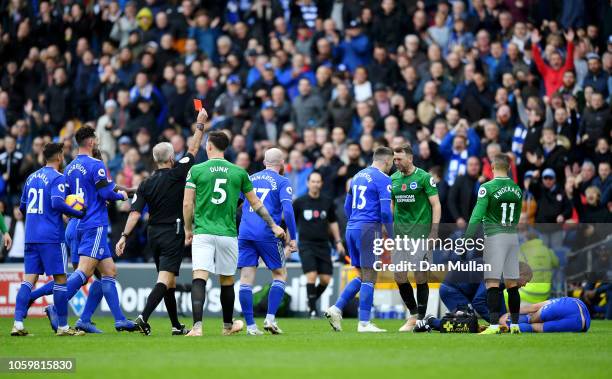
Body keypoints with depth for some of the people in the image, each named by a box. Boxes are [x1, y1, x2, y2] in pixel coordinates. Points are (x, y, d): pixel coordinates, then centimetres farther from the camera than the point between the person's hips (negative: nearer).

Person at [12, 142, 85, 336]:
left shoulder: (32, 177, 15)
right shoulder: (57, 178, -7)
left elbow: (23, 207, 21)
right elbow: (57, 203, -21)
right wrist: (79, 213, -11)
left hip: (31, 237, 7)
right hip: (51, 237, -7)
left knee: (29, 278, 3)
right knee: (60, 279, 2)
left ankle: (18, 323, -8)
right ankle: (62, 326, 4)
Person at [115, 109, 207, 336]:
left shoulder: (146, 184, 3)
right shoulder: (177, 175, -8)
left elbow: (135, 213, -5)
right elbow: (193, 150, -1)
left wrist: (124, 236, -6)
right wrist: (200, 124, 8)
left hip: (154, 234, 6)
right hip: (172, 234, -6)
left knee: (169, 282, 14)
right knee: (165, 279, -12)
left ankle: (176, 326, 20)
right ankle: (143, 317, -29)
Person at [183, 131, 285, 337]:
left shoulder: (196, 170, -1)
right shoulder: (239, 172, 5)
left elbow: (187, 204, -1)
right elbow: (255, 203, 12)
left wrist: (188, 229, 13)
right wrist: (273, 226, 22)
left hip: (203, 233, -2)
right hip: (228, 233, 2)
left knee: (199, 279, -9)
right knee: (227, 281, 16)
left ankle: (197, 325, -25)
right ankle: (228, 325, 31)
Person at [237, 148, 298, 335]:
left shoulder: (250, 179, 16)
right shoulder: (282, 182, 2)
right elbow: (287, 209, -10)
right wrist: (292, 238, -7)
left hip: (245, 233, 4)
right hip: (267, 234, -3)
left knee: (246, 279, 2)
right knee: (280, 274, 11)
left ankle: (250, 325, -2)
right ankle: (270, 318, -2)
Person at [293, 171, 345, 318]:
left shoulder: (328, 202, 5)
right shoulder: (299, 202, -3)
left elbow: (333, 222, 18)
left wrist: (338, 241, 15)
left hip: (323, 245, 3)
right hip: (306, 245, -3)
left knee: (326, 279, -2)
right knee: (311, 275, -17)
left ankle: (312, 301, 23)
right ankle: (312, 310, -8)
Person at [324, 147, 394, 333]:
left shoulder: (358, 176, 16)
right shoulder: (383, 179, -7)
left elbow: (347, 207, 21)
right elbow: (386, 211, -14)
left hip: (351, 228, 8)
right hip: (369, 228, -8)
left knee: (362, 276, 15)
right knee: (369, 278, -3)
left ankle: (336, 309, 3)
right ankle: (364, 323, -4)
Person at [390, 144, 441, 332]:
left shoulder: (424, 178, -6)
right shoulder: (393, 179, 11)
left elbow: (436, 205, -6)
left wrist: (434, 233, -13)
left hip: (420, 233, -5)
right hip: (400, 234, 5)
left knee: (420, 277, -4)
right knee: (399, 276, -1)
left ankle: (421, 319, 6)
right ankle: (413, 314, 14)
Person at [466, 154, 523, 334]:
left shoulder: (488, 187, -10)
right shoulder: (517, 189, 9)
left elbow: (477, 216, -14)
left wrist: (467, 239, -11)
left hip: (495, 237, -6)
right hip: (512, 236, 6)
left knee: (493, 282, -8)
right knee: (512, 283, 10)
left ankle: (494, 325, -15)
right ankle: (515, 325, 12)